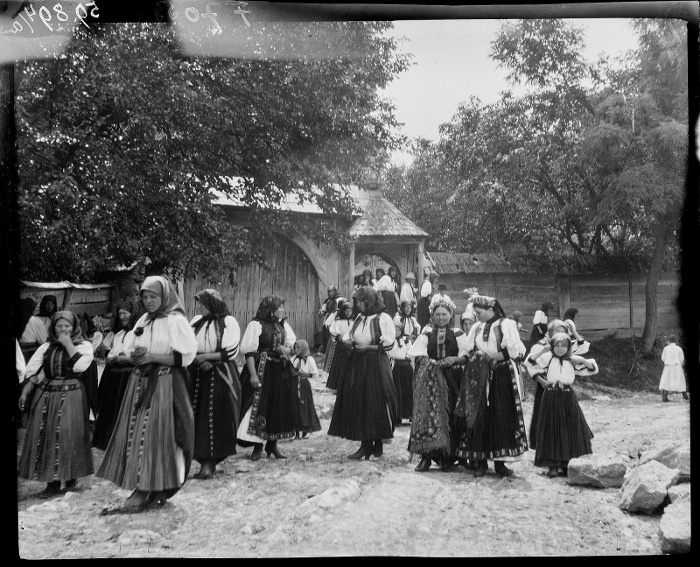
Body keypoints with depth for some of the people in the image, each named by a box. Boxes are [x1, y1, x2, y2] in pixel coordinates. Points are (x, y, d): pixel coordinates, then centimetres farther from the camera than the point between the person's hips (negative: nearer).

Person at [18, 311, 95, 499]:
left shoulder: (84, 345, 2)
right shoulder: (46, 347, 10)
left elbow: (80, 365, -16)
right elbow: (33, 371, 6)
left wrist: (68, 344, -12)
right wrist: (25, 392, -5)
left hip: (71, 396, -3)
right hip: (47, 395, 3)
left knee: (68, 435, -4)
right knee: (45, 436, 2)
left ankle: (70, 476, 13)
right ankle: (53, 482, 9)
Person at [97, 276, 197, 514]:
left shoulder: (175, 321, -7)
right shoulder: (143, 320, 13)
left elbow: (184, 356, -13)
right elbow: (129, 349, 17)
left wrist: (153, 356, -19)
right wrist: (135, 356, -6)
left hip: (165, 385, -7)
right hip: (140, 382, 7)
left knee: (154, 435, -7)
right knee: (136, 433, 4)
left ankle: (143, 495, -6)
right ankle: (145, 491, 11)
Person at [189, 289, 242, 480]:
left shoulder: (229, 322, -3)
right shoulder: (196, 321, 10)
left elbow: (231, 352, -9)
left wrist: (204, 356, -11)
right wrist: (199, 361, -14)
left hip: (220, 378, -4)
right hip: (197, 376, 4)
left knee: (216, 419, -5)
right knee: (198, 419, -1)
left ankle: (210, 462, 0)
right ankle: (205, 462, 5)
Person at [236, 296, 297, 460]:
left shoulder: (283, 325, 10)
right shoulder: (256, 324, -9)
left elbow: (293, 345, 16)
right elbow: (249, 351, -14)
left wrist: (287, 350, -8)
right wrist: (253, 374, -20)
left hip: (281, 372, 6)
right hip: (262, 371, -6)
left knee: (279, 408, 9)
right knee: (258, 408, -5)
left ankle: (272, 444, 21)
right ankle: (257, 446, 7)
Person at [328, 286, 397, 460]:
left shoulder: (383, 318, -8)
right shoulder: (359, 318, 11)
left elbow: (388, 343, -11)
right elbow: (349, 337, 18)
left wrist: (367, 347, -14)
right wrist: (349, 343, -4)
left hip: (376, 365, -6)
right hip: (357, 365, 6)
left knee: (376, 405, -3)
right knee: (358, 404, 5)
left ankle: (378, 444, 12)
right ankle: (365, 445, 12)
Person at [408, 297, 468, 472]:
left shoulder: (458, 334, 6)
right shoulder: (427, 333, 9)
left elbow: (466, 357, -1)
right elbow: (418, 355, -2)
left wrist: (454, 359, -18)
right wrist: (431, 362, -18)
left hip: (451, 380, 0)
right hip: (430, 379, 0)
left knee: (449, 415, -1)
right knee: (427, 412, -7)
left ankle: (447, 457, 9)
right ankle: (426, 456, -2)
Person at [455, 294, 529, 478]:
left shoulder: (506, 325, -4)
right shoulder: (477, 328, 12)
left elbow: (515, 350, -11)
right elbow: (470, 351, 13)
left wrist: (492, 356, -10)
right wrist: (479, 357, -6)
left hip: (502, 377, -4)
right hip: (480, 378, 4)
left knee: (502, 418, -2)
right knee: (479, 418, 0)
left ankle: (500, 462, 5)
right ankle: (481, 461, 6)